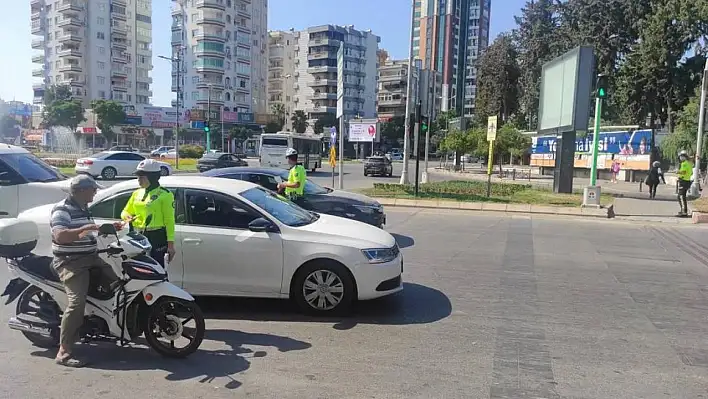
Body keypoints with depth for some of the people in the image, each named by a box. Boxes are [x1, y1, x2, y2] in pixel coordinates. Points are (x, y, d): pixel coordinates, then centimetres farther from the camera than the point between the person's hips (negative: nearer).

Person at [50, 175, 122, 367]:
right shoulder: (62, 210, -13)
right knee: (76, 303, -20)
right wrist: (83, 229, -38)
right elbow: (60, 236, -29)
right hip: (71, 262, -9)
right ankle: (64, 352, -16)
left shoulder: (83, 209, 16)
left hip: (91, 258, 9)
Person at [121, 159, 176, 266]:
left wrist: (170, 243, -13)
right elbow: (126, 211, 23)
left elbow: (169, 220, -8)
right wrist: (127, 216, -3)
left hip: (157, 238, -6)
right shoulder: (137, 193, 14)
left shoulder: (164, 195, -6)